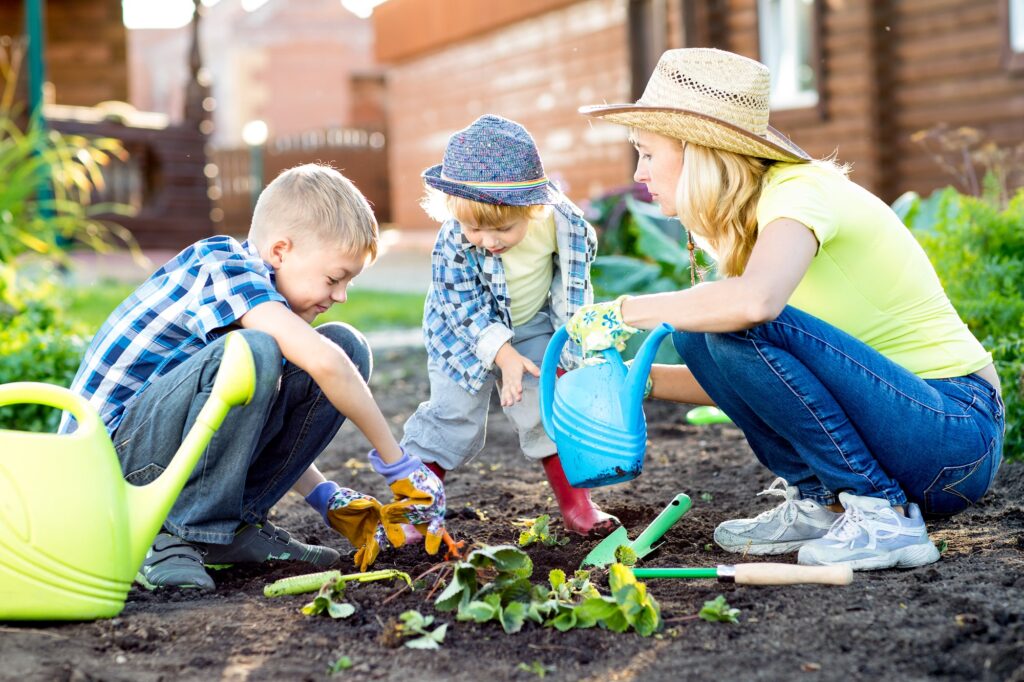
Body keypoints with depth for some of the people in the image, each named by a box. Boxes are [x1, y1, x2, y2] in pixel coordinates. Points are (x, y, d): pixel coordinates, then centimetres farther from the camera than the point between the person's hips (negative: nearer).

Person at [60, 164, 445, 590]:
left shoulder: (253, 290, 9)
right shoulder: (225, 267, -19)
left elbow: (263, 426, 17)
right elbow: (322, 362, -34)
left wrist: (329, 499, 6)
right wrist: (397, 464, -26)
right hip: (113, 454, -9)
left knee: (347, 347, -1)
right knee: (252, 353, -35)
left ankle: (236, 522, -1)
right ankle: (179, 536, -20)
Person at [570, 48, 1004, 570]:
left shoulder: (799, 192, -16)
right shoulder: (750, 218, 10)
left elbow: (755, 300, -39)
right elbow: (747, 381, 14)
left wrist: (623, 312, -25)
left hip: (956, 433, -9)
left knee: (744, 326, -26)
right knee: (699, 325, 1)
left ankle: (883, 517, -15)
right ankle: (819, 502, 6)